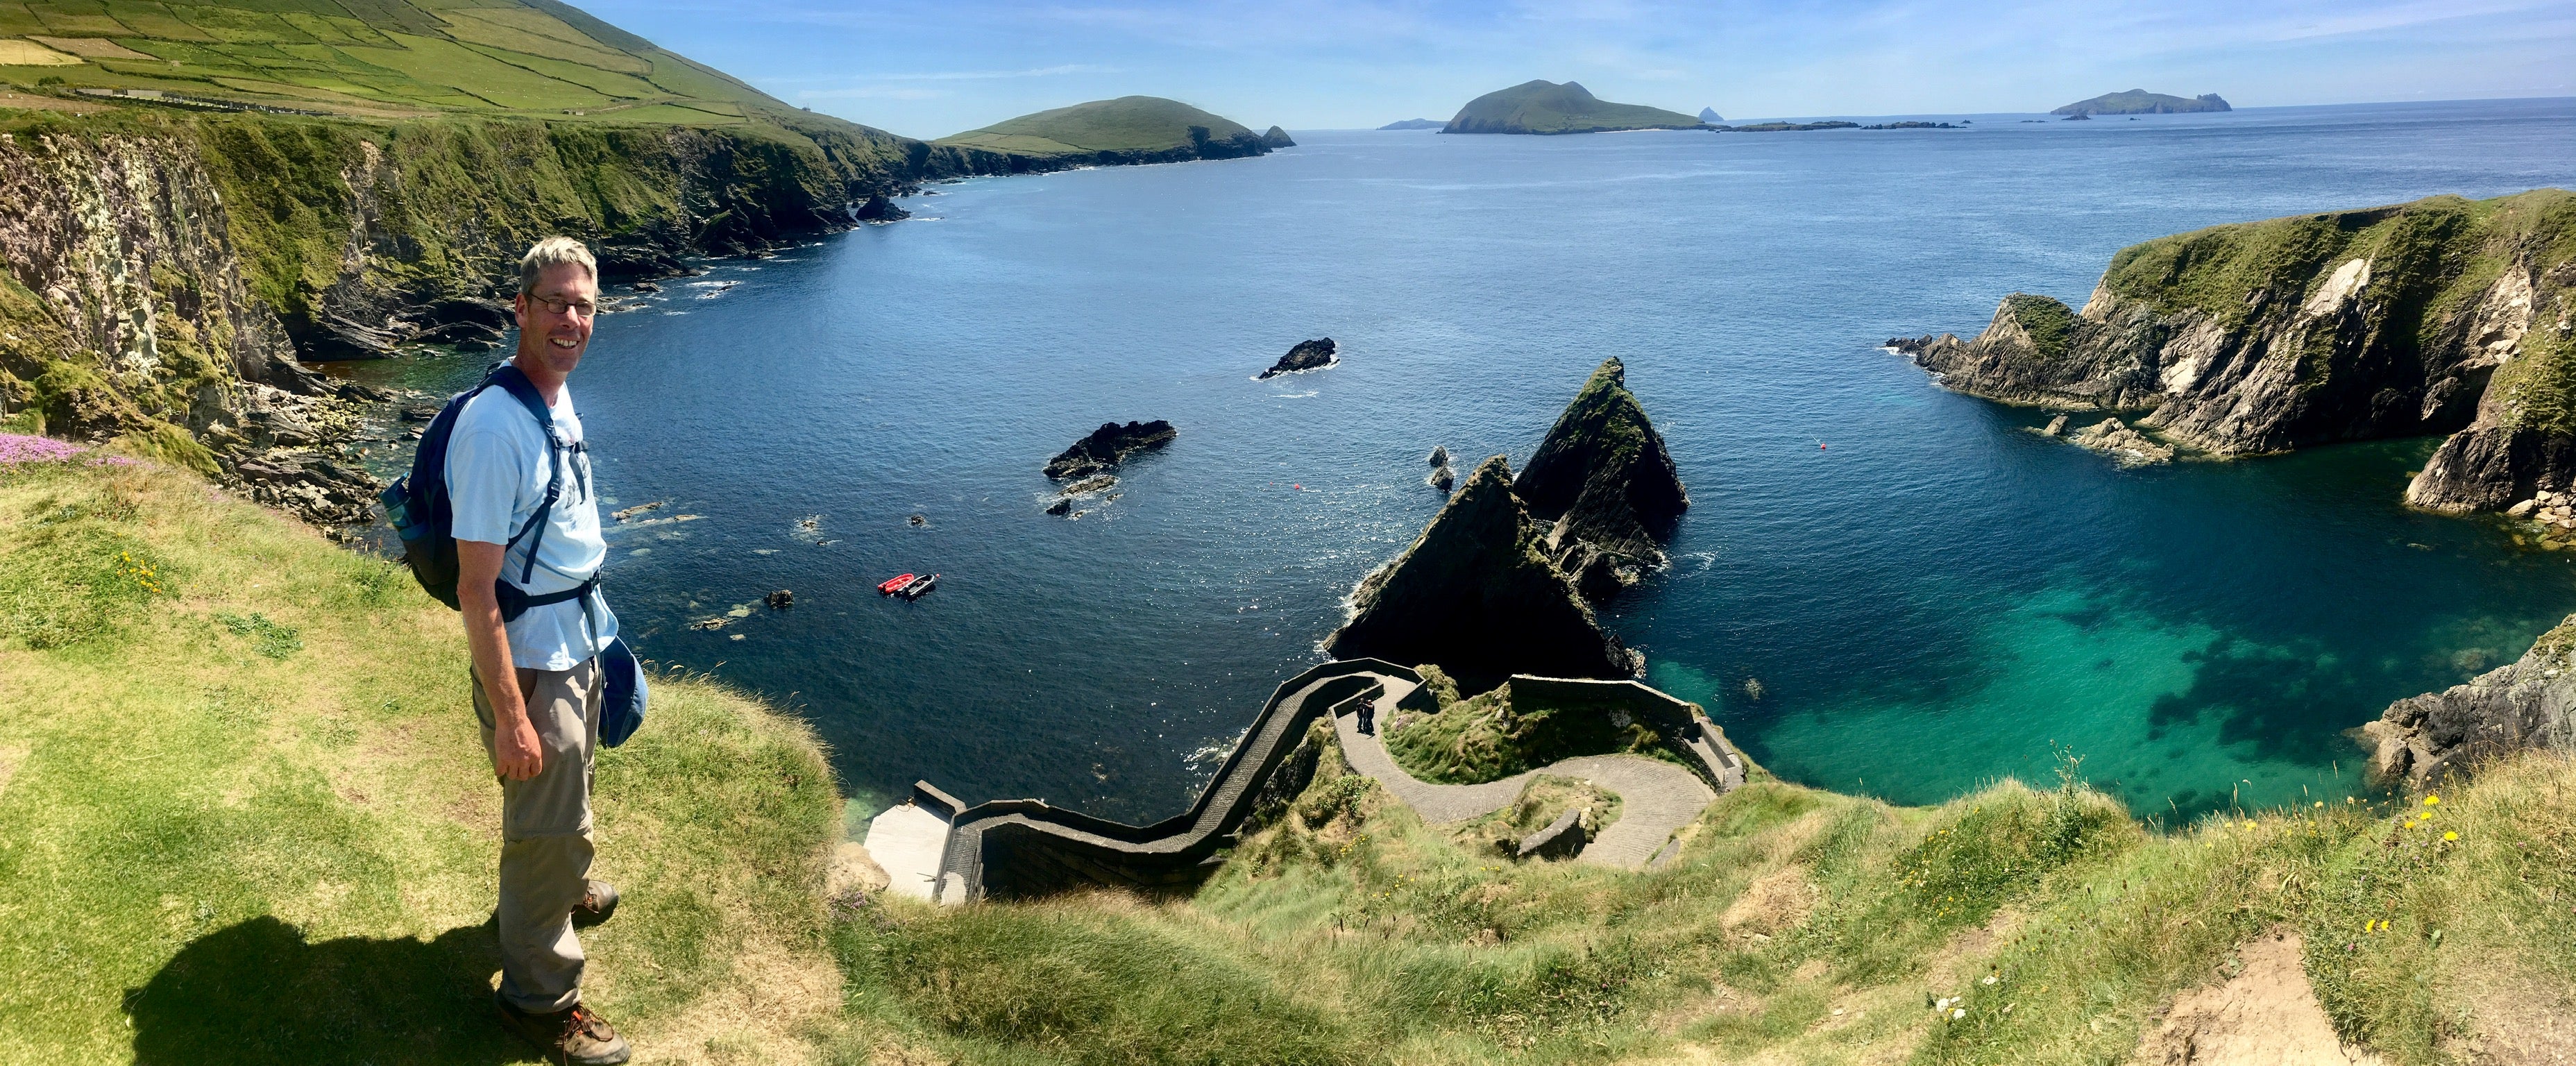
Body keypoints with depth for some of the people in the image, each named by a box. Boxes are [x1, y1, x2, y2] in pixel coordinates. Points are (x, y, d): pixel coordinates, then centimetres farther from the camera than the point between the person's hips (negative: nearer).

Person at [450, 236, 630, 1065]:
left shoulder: (558, 401, 1)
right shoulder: (496, 427, -27)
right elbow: (476, 591, -26)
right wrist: (511, 717, -25)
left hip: (579, 644, 8)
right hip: (531, 663, -8)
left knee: (565, 802, 30)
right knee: (546, 827, 7)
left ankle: (559, 891, 55)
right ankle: (539, 997, 26)